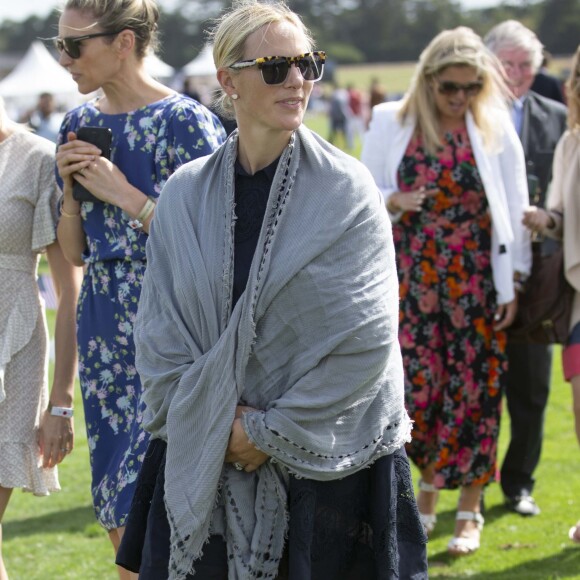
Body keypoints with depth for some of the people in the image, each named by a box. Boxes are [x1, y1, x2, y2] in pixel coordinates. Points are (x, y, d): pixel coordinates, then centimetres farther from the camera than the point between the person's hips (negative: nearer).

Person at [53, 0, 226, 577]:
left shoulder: (184, 122, -11)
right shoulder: (81, 124, 10)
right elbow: (73, 252, 14)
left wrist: (121, 193, -15)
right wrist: (71, 185, -3)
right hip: (103, 329, 7)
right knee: (117, 518, 10)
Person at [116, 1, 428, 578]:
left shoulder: (346, 190, -6)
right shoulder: (187, 193, 2)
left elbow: (366, 340, -11)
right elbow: (159, 334, 4)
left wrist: (273, 433, -11)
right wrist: (218, 422, -9)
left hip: (328, 460, -2)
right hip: (205, 460, 2)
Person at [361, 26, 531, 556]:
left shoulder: (496, 129, 1)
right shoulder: (391, 124, 2)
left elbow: (514, 211, 3)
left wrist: (512, 285, -1)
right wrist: (395, 201, -14)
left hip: (475, 279, -1)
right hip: (411, 275, 1)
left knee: (473, 390, 0)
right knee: (414, 387, -2)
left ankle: (469, 512, 9)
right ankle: (428, 485, 20)